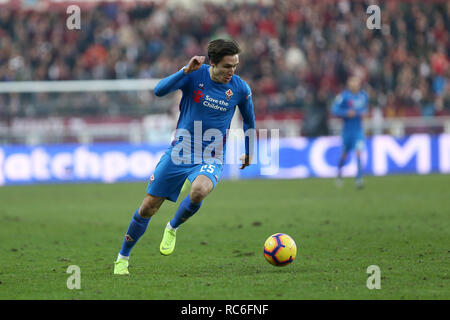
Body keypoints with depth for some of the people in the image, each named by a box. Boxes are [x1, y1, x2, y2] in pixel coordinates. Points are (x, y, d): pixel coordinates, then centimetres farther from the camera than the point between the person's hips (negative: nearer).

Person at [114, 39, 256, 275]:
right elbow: (159, 90, -23)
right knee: (149, 207, 2)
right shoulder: (195, 75, -9)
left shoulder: (240, 89, -5)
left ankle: (172, 228, -3)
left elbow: (249, 121, 14)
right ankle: (123, 258, 23)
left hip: (210, 160, 0)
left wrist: (249, 153, 24)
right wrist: (186, 70, -34)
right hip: (179, 152, 0)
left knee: (199, 191, -34)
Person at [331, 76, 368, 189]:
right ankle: (339, 174, 39)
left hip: (359, 129, 2)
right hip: (347, 128, -2)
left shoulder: (364, 95, 4)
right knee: (344, 154, 12)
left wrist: (364, 112, 0)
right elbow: (334, 109, -10)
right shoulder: (343, 96, -11)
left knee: (359, 151, -16)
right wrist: (346, 113, -23)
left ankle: (359, 179, -18)